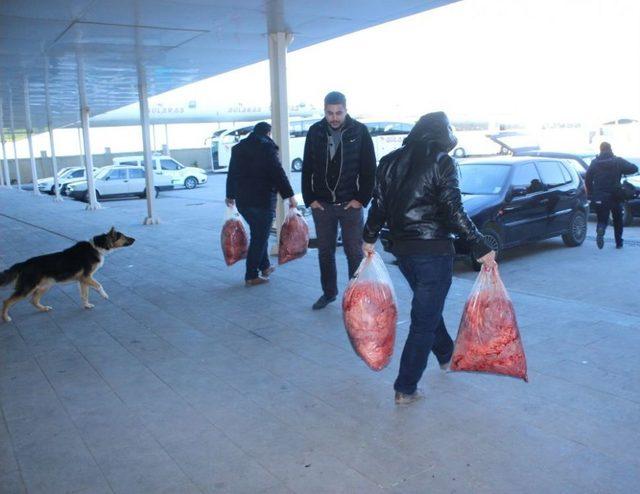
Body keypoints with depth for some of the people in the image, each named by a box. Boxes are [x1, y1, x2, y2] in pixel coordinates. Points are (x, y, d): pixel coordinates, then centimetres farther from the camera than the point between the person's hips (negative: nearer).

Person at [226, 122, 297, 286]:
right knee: (260, 236, 0)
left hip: (242, 200, 7)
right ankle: (251, 276, 2)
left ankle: (265, 266, 29)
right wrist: (290, 195, -11)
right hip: (263, 199, -7)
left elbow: (231, 174, 20)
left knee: (259, 233, 22)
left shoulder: (238, 148, 13)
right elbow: (278, 174, -14)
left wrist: (230, 195, 31)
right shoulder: (267, 147, -8)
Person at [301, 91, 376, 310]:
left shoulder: (360, 131, -4)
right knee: (325, 251, 11)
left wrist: (361, 199, -8)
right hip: (322, 204, 3)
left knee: (354, 251, 1)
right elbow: (307, 169, 8)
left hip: (350, 203, -2)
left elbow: (369, 169, -2)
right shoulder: (315, 132, 2)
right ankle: (329, 292, 26)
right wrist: (309, 199, 1)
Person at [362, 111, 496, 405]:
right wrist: (481, 249, -12)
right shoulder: (441, 162, -11)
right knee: (424, 319, 3)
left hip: (401, 248, 7)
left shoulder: (391, 161, 6)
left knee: (428, 306, 26)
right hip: (433, 250, -7)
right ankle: (405, 389, 9)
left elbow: (379, 204, 9)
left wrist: (369, 238, 23)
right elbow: (454, 212, -17)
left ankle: (446, 355, 46)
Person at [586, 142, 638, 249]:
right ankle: (619, 243, 21)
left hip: (599, 197, 0)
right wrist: (622, 171, 13)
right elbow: (634, 168, -5)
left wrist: (591, 194, 12)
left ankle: (600, 230, -28)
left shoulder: (594, 162, 4)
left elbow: (587, 179, 4)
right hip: (615, 196, 0)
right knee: (618, 220, 17)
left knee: (602, 219, 6)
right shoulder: (618, 161, 0)